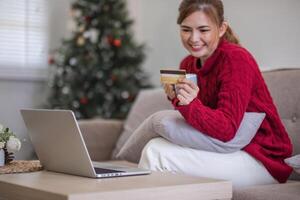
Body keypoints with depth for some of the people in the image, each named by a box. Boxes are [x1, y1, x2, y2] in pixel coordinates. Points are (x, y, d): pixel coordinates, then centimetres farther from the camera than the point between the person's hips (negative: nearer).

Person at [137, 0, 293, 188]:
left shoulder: (236, 59, -17)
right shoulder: (188, 64, 5)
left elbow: (227, 129, -23)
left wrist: (190, 105, -37)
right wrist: (176, 98, -10)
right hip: (223, 151, 7)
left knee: (157, 153, -18)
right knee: (154, 147, -12)